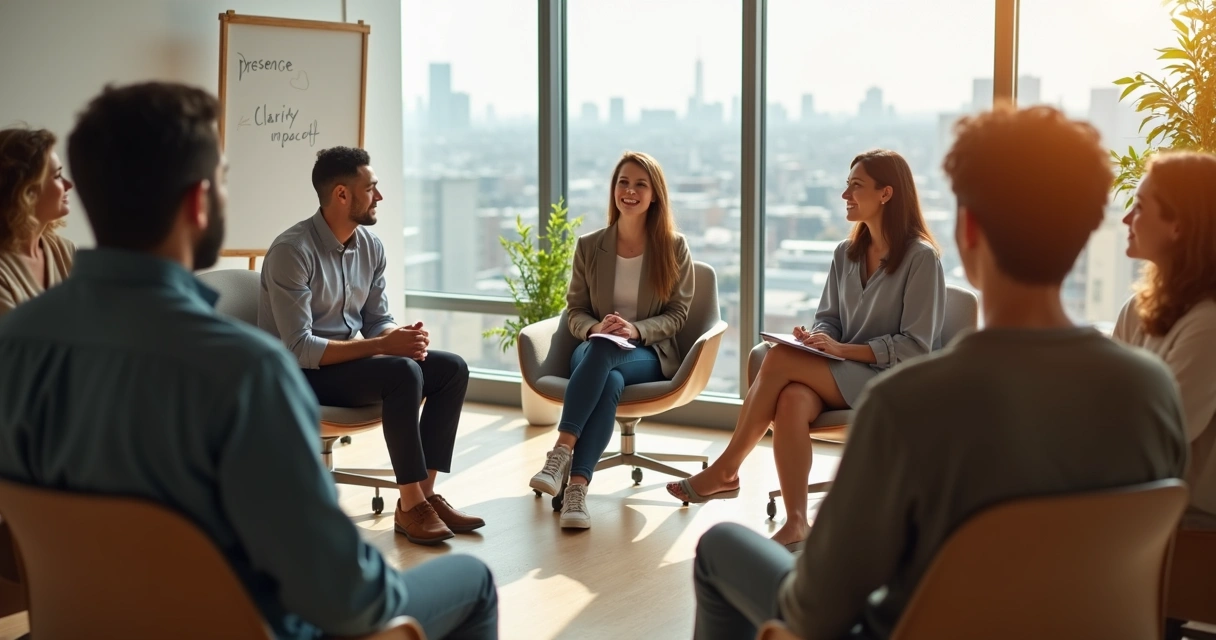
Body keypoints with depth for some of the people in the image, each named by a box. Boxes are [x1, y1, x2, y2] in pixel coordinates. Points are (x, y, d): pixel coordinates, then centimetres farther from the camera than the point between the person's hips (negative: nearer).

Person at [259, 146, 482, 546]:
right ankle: (410, 506, -21)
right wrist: (380, 346, -28)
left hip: (350, 359, 8)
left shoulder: (370, 246, 3)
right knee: (403, 373, -30)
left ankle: (426, 492, -8)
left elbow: (379, 320, 9)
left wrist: (404, 337, -16)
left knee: (452, 369, -8)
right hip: (301, 374, -8)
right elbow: (299, 349, -25)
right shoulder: (292, 251, -21)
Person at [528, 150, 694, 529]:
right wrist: (595, 328, -14)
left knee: (604, 352, -39)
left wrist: (636, 330, -18)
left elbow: (677, 314, 2)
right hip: (594, 350, 2)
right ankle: (576, 486, -49)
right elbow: (575, 311, 10)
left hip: (649, 354, -1)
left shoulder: (673, 247, 3)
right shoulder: (589, 246, 9)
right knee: (610, 381, -38)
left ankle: (562, 452, -46)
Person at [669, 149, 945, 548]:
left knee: (779, 360, -27)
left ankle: (727, 470, -13)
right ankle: (795, 523, -32)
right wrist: (816, 338, -7)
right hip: (842, 378, 6)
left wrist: (843, 349, -20)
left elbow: (916, 347, -12)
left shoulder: (921, 258, -7)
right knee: (791, 400, -32)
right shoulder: (846, 254, 13)